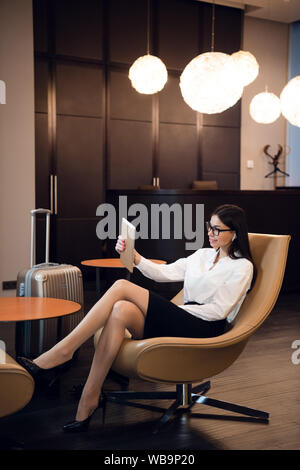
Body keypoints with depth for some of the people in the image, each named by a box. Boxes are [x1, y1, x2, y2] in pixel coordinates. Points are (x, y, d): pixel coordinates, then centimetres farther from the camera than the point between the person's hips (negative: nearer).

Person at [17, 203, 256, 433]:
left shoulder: (242, 266, 2)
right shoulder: (202, 255, 23)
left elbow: (218, 310, -7)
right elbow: (163, 273, 13)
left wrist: (175, 310, -6)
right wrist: (133, 255, -1)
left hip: (206, 329, -6)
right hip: (179, 324, 6)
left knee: (122, 287, -21)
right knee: (121, 310, -27)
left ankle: (63, 351, -21)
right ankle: (89, 400, -27)